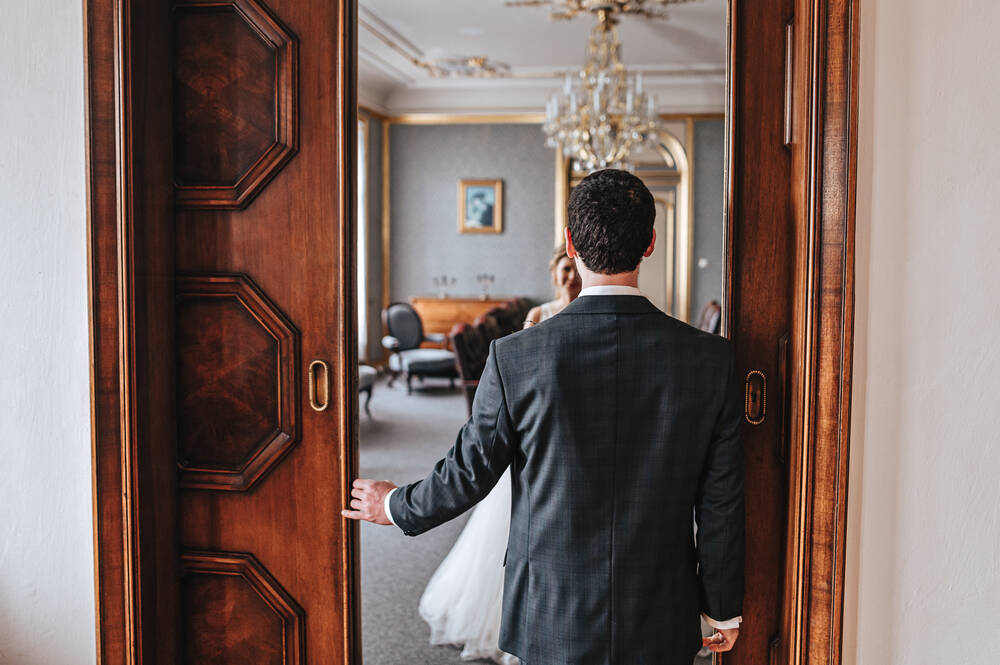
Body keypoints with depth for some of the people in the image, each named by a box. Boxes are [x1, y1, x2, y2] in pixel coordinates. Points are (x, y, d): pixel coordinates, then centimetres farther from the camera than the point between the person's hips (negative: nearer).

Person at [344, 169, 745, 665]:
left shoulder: (515, 356, -16)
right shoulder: (713, 358, -13)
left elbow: (470, 470, -5)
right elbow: (721, 502, -6)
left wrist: (396, 507, 16)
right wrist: (723, 609, 9)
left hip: (550, 622, -1)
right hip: (662, 624, 1)